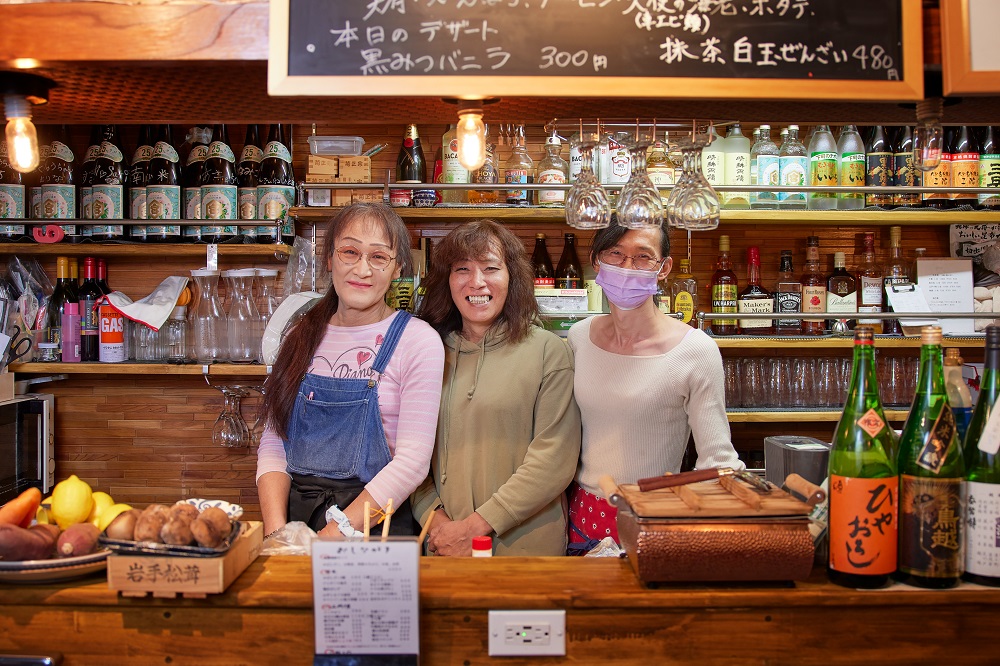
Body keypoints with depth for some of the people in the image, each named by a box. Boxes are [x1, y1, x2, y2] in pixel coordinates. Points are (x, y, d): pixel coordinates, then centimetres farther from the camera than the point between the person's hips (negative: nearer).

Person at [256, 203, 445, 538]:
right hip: (294, 514, 3)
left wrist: (333, 535, -15)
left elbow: (413, 460, -9)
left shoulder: (418, 341, -4)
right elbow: (273, 443, 7)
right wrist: (276, 528, -8)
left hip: (374, 527, -3)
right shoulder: (301, 338, 10)